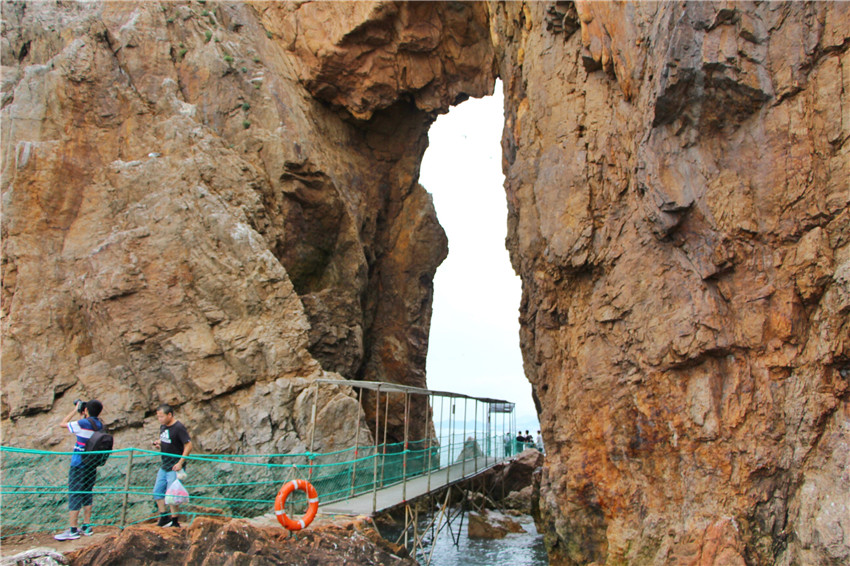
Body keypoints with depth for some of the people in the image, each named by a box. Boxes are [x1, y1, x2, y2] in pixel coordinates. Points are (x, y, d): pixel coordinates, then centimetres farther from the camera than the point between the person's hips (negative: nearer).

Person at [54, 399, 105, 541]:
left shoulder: (83, 423, -16)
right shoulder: (100, 425, 4)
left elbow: (63, 424, -3)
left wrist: (76, 411, 3)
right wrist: (83, 416, 15)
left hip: (78, 466, -7)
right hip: (92, 467, 7)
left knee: (74, 497, -2)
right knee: (87, 496, 14)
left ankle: (72, 530, 1)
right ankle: (86, 527, 19)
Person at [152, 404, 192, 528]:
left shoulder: (179, 428, -17)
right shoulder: (163, 427, 8)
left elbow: (188, 445, -19)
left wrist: (180, 463, -22)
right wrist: (158, 443, 1)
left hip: (174, 467, -8)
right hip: (164, 466, 8)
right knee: (157, 492, 11)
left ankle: (174, 521, 7)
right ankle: (163, 517, 23)